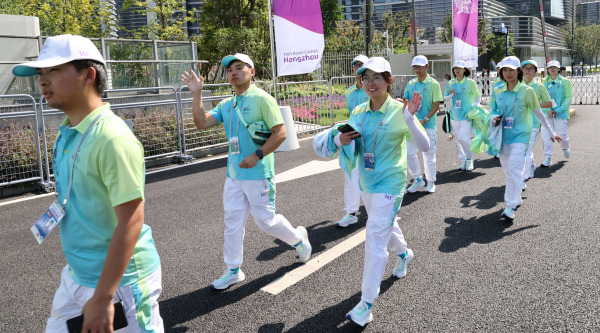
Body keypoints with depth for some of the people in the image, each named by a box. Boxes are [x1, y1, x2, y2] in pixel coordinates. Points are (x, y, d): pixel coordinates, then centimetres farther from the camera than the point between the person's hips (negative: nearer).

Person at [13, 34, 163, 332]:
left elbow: (131, 222, -24)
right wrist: (75, 269, 21)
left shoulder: (112, 139, -23)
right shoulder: (65, 135, 4)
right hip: (75, 275, 8)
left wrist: (102, 298, -23)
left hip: (119, 279, -8)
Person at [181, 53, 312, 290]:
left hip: (258, 174, -7)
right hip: (234, 173, 7)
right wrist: (196, 94, -6)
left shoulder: (261, 99, -10)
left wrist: (257, 155, -22)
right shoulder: (226, 105, 12)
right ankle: (233, 271, 23)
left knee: (266, 221, 3)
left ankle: (298, 238, 31)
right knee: (232, 223, 10)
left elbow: (280, 133, -15)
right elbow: (202, 123, 2)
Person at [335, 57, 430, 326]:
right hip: (366, 182, 6)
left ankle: (367, 303, 0)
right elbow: (341, 140, 12)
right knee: (386, 225, 26)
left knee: (375, 239, -9)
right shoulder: (359, 112, 1)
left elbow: (424, 146, -20)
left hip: (389, 183, -6)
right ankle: (404, 253, 59)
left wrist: (410, 118, -34)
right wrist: (341, 139, -12)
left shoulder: (399, 111, -15)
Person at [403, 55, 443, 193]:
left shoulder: (433, 84, -3)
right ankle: (417, 179, 20)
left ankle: (431, 182, 18)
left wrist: (425, 120, -18)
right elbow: (405, 102, 12)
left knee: (429, 153, 3)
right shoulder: (410, 84, 10)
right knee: (409, 152, 3)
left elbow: (436, 105, -6)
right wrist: (404, 102, -13)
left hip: (428, 125, -4)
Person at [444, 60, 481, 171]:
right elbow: (445, 98, 13)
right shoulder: (451, 83, 8)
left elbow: (478, 97, 7)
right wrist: (450, 95, -7)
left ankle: (469, 160, 7)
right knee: (457, 140, 6)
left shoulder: (470, 83, -1)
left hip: (466, 115, -4)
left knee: (464, 138, -13)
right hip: (454, 115, 4)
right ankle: (463, 161, 19)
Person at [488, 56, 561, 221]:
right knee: (507, 170, 11)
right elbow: (492, 110, 13)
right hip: (503, 136, 4)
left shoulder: (527, 91, -5)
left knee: (514, 170, -15)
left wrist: (551, 132, 10)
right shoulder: (497, 91, 5)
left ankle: (510, 207, -13)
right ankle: (516, 199, 31)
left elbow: (538, 112, 3)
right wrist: (495, 118, -12)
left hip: (520, 135, -4)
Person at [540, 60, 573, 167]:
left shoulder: (566, 82, 1)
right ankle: (548, 158, 1)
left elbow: (568, 98, -3)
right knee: (545, 135, -6)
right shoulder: (545, 82, 9)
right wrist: (548, 109, -11)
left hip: (561, 113, -2)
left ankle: (566, 148, 35)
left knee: (562, 135, 0)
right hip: (547, 113, 2)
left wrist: (558, 111, -14)